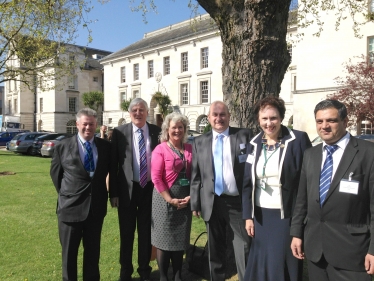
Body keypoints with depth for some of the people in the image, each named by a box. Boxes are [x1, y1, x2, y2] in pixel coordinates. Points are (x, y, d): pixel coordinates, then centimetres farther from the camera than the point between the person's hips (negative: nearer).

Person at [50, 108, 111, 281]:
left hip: (96, 206, 2)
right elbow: (55, 173, 6)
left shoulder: (105, 146, 0)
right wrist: (65, 194, 4)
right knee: (69, 251, 13)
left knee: (93, 249, 17)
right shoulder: (63, 146, -4)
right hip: (71, 206, -1)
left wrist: (104, 192, 6)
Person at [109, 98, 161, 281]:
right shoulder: (119, 132, -3)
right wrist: (113, 192, -6)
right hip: (127, 189, -1)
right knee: (126, 232, 13)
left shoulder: (157, 132, 0)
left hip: (150, 188, 1)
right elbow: (113, 164, -3)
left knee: (146, 232, 14)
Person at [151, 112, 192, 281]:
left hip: (185, 200, 4)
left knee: (181, 238, 12)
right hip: (165, 198, -4)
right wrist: (170, 199, -16)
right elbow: (156, 178, -12)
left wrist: (190, 196, -5)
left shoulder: (190, 149, 6)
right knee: (164, 237, 6)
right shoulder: (160, 149, -6)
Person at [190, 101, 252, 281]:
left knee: (244, 249, 5)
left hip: (239, 202, -2)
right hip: (212, 203, 2)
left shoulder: (244, 136, 1)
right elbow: (196, 176, 6)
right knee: (215, 250, 16)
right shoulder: (200, 142, 7)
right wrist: (195, 203, 2)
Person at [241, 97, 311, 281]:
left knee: (284, 265, 7)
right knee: (260, 264, 15)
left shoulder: (298, 140, -9)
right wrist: (248, 216, 3)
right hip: (261, 216, 4)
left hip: (288, 215, -4)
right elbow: (247, 182, 6)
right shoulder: (254, 144, 4)